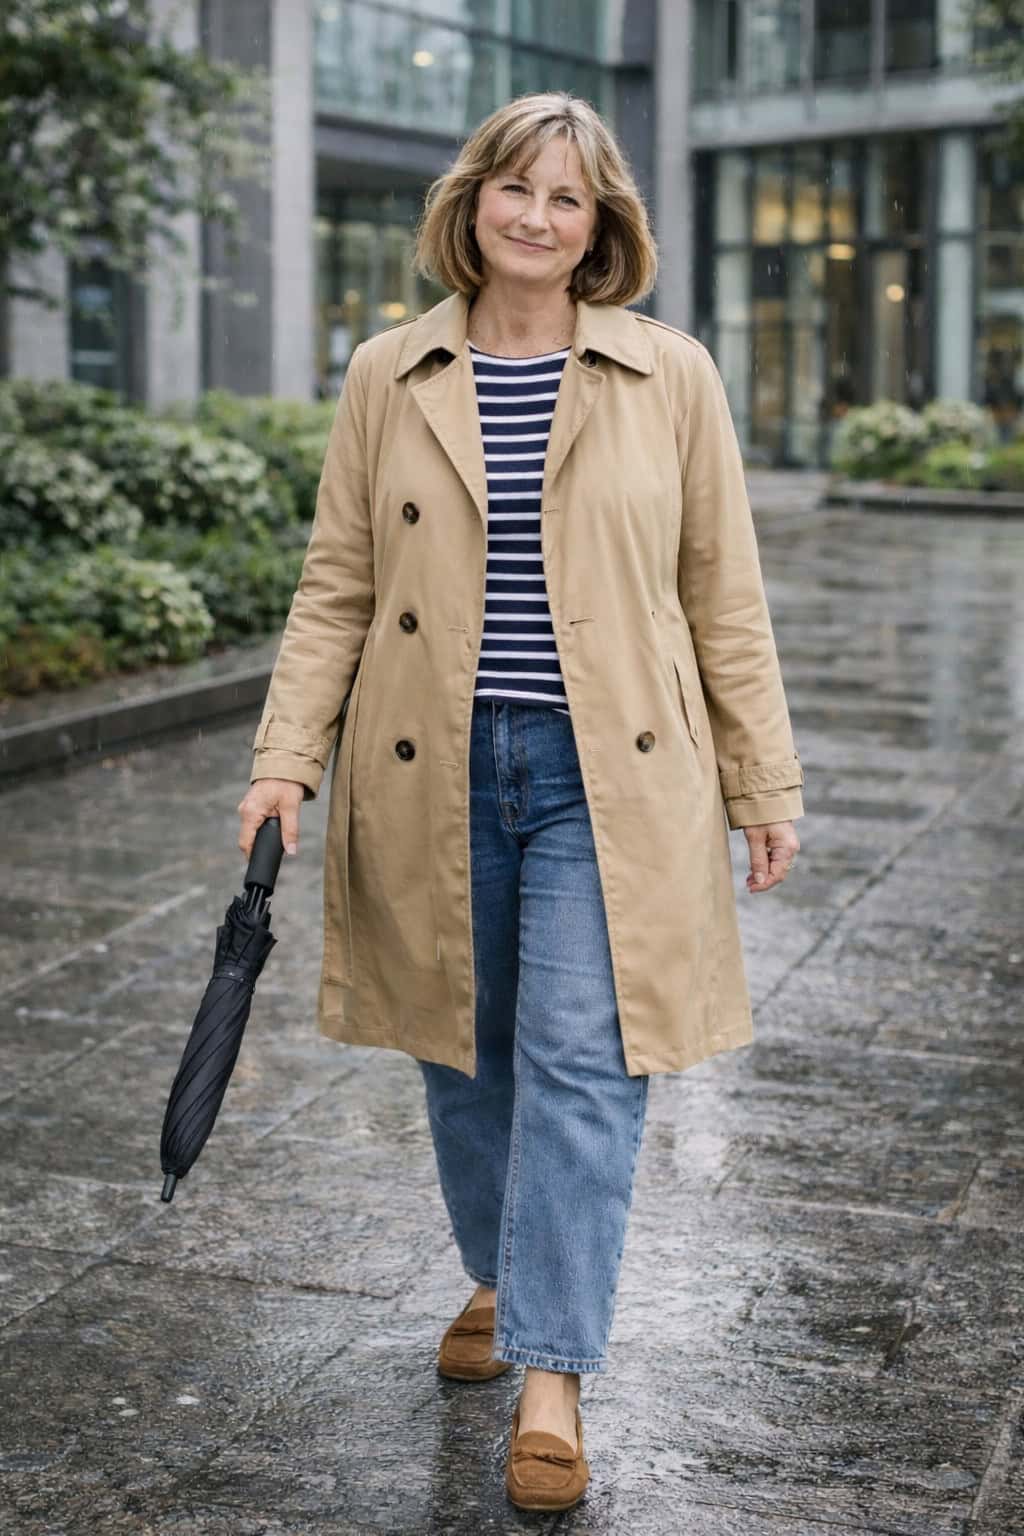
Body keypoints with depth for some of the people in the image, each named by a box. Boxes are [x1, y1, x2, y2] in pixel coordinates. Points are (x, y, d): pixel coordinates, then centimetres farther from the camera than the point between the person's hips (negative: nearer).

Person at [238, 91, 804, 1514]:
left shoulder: (671, 376, 0)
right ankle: (502, 1278, 39)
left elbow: (724, 595, 3)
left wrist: (766, 785, 3)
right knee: (466, 1053, 14)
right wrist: (285, 759, -3)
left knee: (583, 1060, -7)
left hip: (607, 773, -2)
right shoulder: (388, 377, 3)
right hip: (438, 772, 2)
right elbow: (336, 588, 5)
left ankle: (552, 1375, 1)